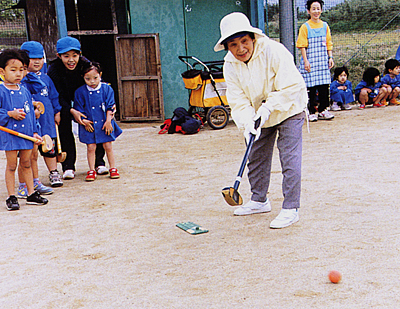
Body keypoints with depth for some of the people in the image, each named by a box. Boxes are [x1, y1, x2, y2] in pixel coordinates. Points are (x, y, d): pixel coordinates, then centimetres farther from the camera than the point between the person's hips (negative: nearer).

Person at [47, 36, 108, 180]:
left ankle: (99, 163, 5)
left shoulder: (85, 64, -23)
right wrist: (71, 111, -35)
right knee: (64, 129, -16)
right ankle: (68, 167, -6)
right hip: (63, 104, -1)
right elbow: (58, 97, -22)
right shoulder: (54, 70, -26)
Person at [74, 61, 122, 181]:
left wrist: (108, 121, -5)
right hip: (89, 125, 0)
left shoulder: (106, 88, -1)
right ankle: (91, 171, 10)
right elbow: (78, 109, 3)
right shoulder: (80, 92, -3)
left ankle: (113, 169, 15)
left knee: (108, 146, 4)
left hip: (105, 123, 0)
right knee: (91, 147, 0)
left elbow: (110, 106, 1)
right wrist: (84, 121, -7)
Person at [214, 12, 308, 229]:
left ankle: (290, 209, -6)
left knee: (290, 159, -12)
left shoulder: (274, 51, -26)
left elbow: (291, 87, -25)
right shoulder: (230, 65, -11)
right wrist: (247, 122, -29)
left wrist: (267, 108, -31)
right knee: (256, 157, 13)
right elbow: (238, 100, -12)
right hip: (258, 115, 6)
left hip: (288, 110, -5)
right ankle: (259, 200, 31)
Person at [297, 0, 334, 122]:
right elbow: (302, 46, -4)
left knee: (324, 86, 3)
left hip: (323, 61, 4)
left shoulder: (325, 26, 10)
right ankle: (311, 112, 5)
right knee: (311, 87, -3)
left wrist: (330, 57, 6)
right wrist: (305, 61, -12)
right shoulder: (305, 27, -2)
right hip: (310, 61, -4)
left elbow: (328, 44, 15)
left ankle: (323, 110, 13)